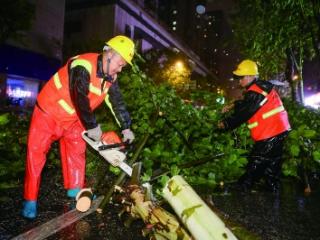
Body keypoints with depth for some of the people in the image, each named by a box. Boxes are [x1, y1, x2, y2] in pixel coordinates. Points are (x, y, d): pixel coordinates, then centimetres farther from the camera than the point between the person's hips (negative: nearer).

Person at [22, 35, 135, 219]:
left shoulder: (111, 77, -7)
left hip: (72, 118, 7)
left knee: (77, 149, 6)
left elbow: (118, 102, -2)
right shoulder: (83, 66, -32)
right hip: (49, 111, -7)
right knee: (36, 152, -5)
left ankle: (75, 190, 16)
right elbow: (80, 99, -33)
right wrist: (92, 127, -24)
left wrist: (126, 128, -6)